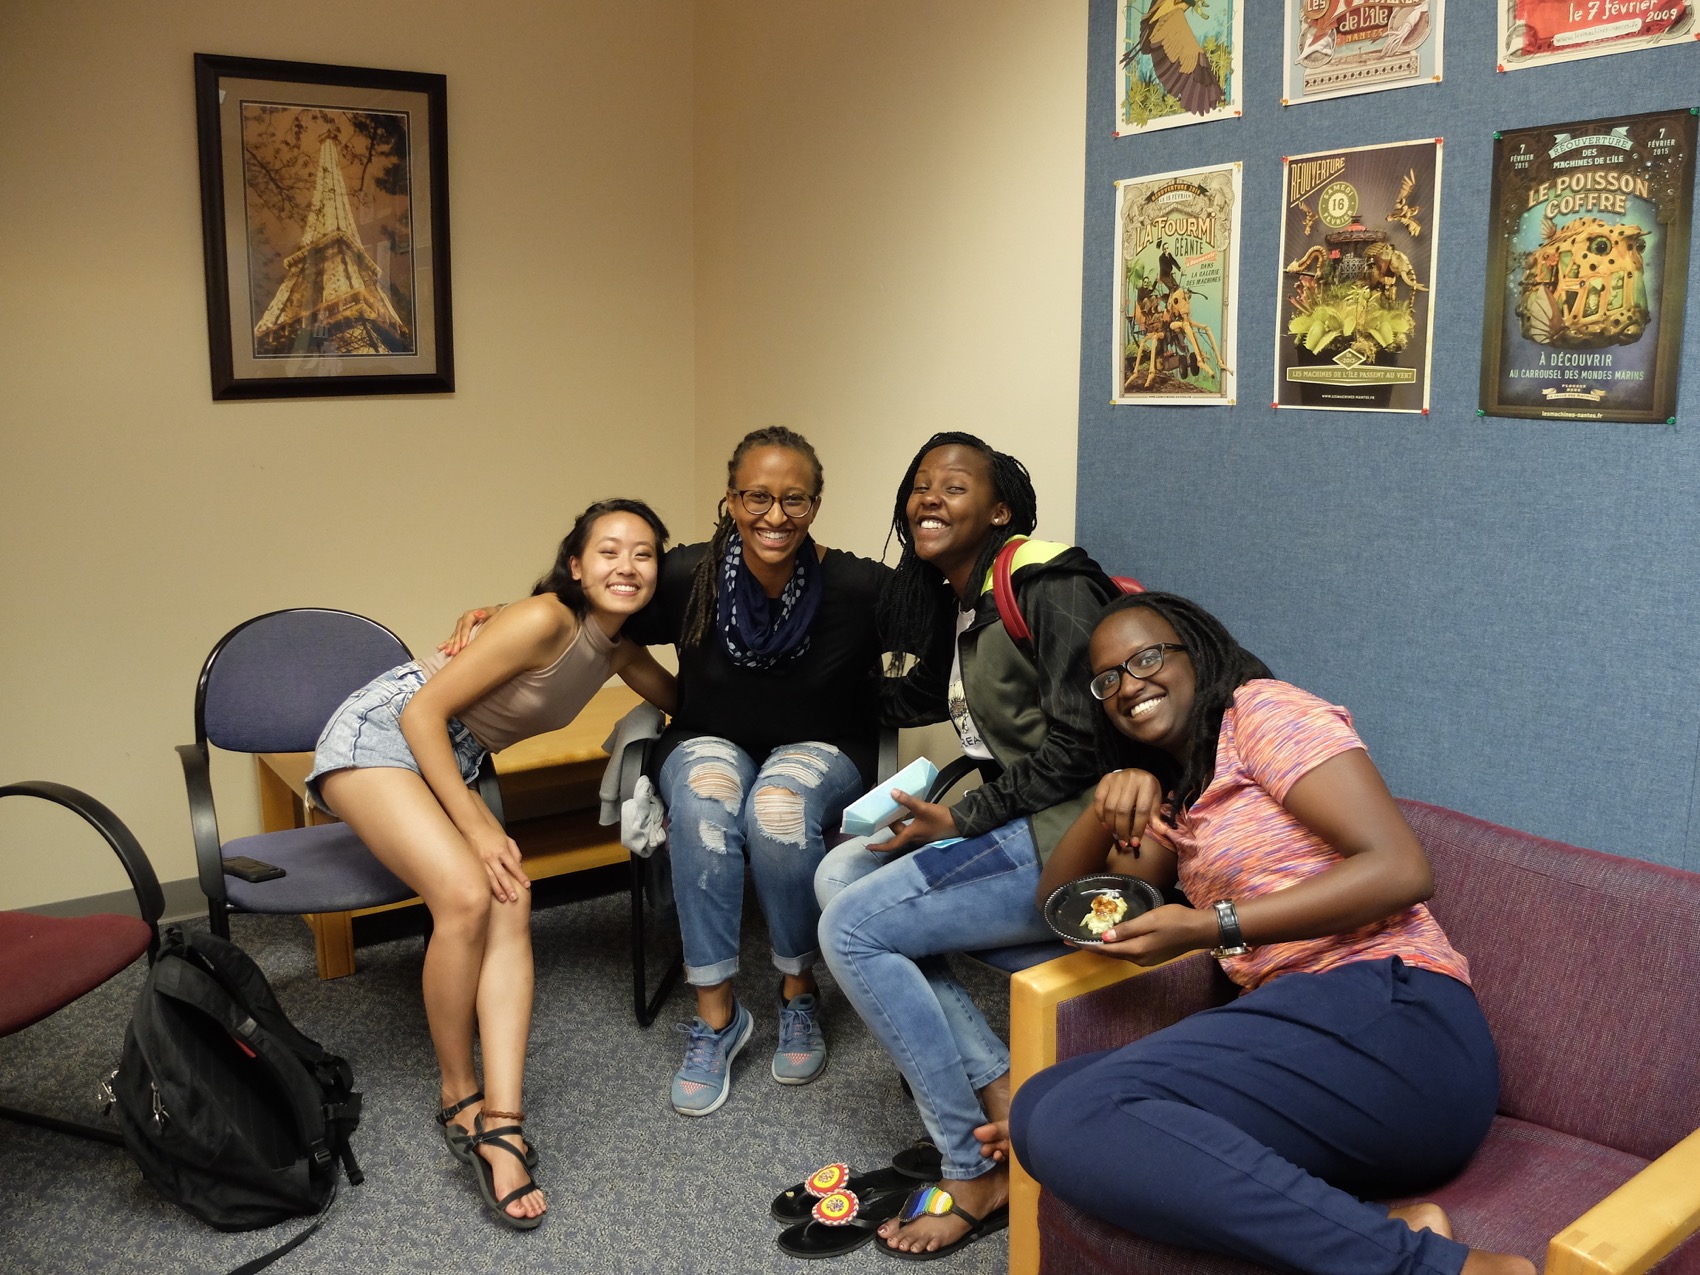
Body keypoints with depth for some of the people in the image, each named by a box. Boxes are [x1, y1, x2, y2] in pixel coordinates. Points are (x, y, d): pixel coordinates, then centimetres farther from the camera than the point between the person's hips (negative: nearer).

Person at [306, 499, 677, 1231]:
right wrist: (476, 825, -22)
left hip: (455, 762, 8)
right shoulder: (543, 621, -23)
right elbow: (424, 711, -22)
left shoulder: (619, 652, 2)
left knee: (511, 904, -16)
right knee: (466, 895, -27)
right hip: (381, 732, -7)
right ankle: (459, 1096, -7)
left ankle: (500, 1123, -20)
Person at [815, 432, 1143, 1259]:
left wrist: (962, 820, -15)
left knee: (853, 927, -14)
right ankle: (1001, 1096, -2)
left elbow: (1079, 741, -20)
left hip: (1070, 837, -10)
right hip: (1018, 825, 10)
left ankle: (978, 1173, -3)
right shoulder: (956, 605, 16)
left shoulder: (1048, 587, -13)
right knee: (839, 872, 0)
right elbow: (916, 698, 31)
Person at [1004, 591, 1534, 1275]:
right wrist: (1109, 800, 2)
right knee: (1042, 1104, -14)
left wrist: (1208, 927, -11)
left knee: (1063, 1117, -26)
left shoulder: (1262, 708, 4)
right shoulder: (1174, 799, 27)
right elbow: (1058, 897, 21)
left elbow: (1400, 869, -9)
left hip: (1388, 1012, -8)